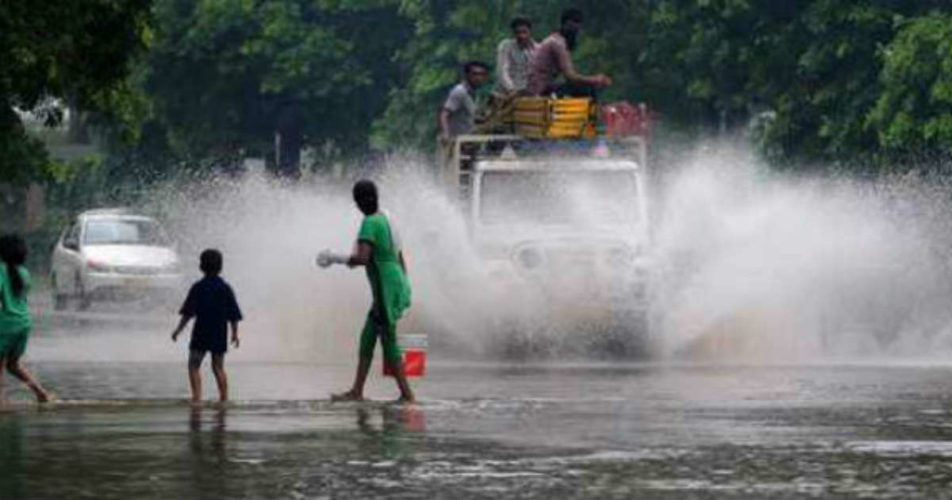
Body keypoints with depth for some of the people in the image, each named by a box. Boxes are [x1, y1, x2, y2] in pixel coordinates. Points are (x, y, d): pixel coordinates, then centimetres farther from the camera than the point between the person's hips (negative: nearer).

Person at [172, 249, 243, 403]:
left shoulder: (198, 288, -7)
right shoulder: (226, 288, 2)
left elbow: (188, 313, -10)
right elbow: (234, 315, 3)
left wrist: (178, 330, -4)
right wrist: (235, 333, 12)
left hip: (201, 334, -4)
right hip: (220, 336, 4)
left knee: (194, 367, 1)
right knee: (218, 367, 14)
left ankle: (196, 396, -14)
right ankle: (224, 398, 12)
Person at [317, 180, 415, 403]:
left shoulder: (370, 223, -13)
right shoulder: (387, 221, 17)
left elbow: (362, 258, -25)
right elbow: (401, 260, 21)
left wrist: (337, 258, -10)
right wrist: (404, 293, 27)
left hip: (386, 289, -9)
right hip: (397, 283, 9)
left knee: (388, 340, -5)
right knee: (367, 337, 12)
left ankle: (406, 393, -5)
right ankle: (357, 391, 15)